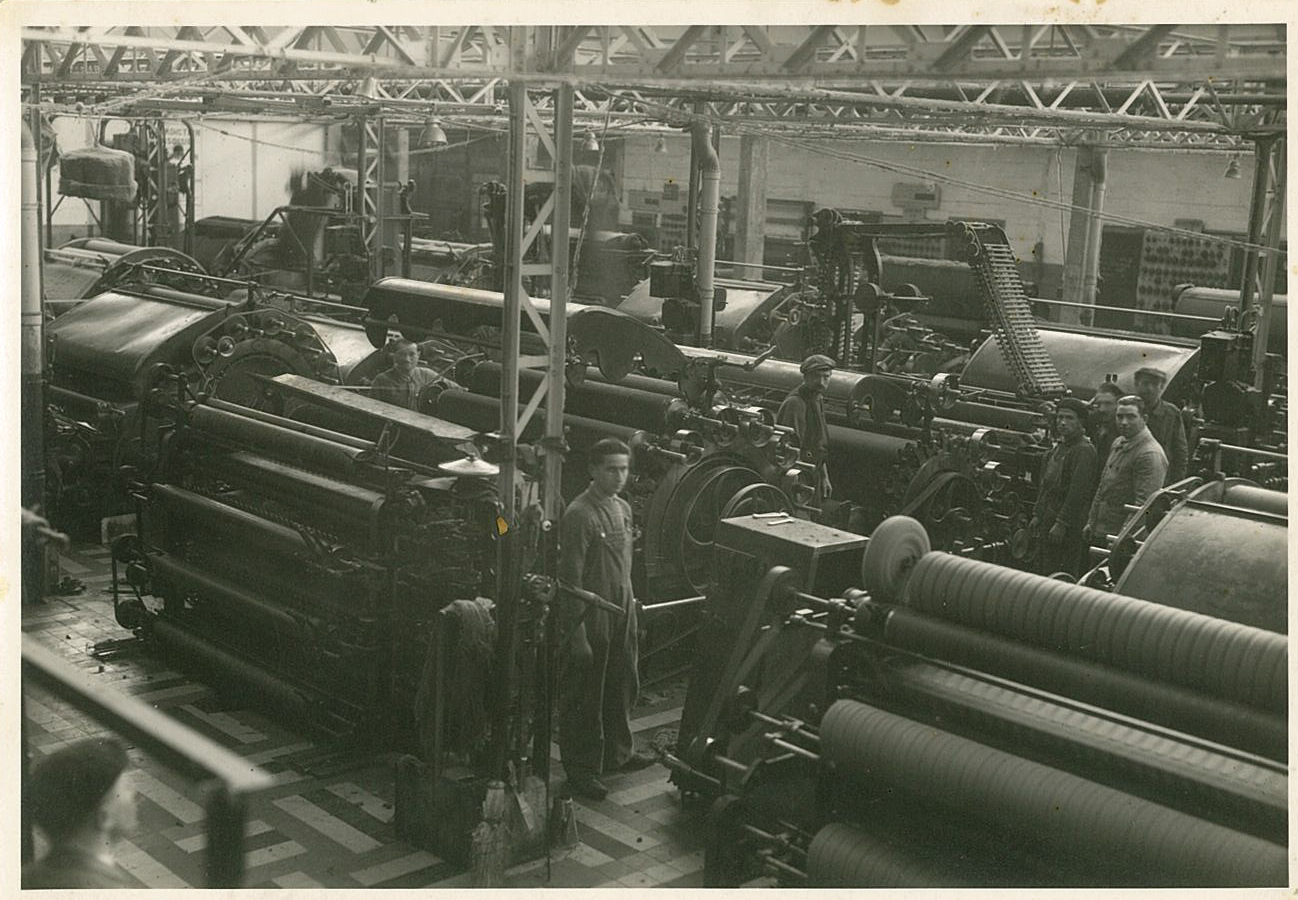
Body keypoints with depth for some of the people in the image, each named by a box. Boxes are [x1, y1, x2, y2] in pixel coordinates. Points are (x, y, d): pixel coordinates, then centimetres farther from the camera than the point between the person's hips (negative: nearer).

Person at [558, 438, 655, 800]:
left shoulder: (623, 509, 8)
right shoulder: (579, 515, -18)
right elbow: (571, 578, -19)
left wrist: (630, 607, 18)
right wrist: (576, 634, -19)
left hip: (621, 617, 8)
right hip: (592, 620, -8)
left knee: (622, 689, 19)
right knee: (584, 699, 4)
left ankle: (618, 753, 36)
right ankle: (581, 769, 15)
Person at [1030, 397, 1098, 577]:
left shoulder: (1084, 450, -13)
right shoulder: (1059, 447, 17)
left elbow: (1078, 491, -19)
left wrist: (1061, 523, -21)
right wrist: (1037, 515, 19)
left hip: (1069, 529, -9)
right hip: (1048, 523, 9)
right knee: (1047, 573, 11)